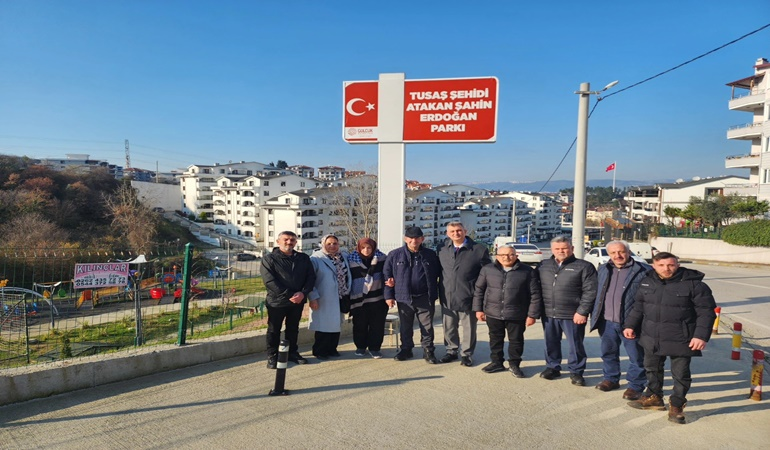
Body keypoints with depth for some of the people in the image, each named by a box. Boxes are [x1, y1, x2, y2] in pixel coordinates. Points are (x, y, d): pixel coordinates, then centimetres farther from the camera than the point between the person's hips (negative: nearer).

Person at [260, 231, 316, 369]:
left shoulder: (303, 258, 7)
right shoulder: (269, 259, -6)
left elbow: (311, 277, 4)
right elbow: (269, 281, -15)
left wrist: (303, 293, -14)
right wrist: (289, 295, -19)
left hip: (298, 301, 4)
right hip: (277, 301, -4)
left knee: (293, 329, 17)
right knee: (274, 330, 8)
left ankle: (293, 353, 31)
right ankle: (272, 356, 21)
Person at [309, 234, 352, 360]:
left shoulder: (345, 257, 10)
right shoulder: (316, 259, -7)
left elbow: (348, 276, 16)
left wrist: (348, 295, 11)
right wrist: (313, 297, -16)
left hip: (341, 298, 6)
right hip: (324, 299, -5)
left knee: (337, 324, 12)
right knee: (324, 325, 1)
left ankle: (332, 348, 26)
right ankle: (319, 351, 15)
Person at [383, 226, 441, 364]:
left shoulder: (430, 255, 2)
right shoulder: (395, 255, -1)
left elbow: (438, 274, 8)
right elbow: (387, 275, 2)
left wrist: (433, 294, 0)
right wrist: (389, 295, -1)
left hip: (425, 298, 0)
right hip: (404, 298, 0)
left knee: (427, 327, 6)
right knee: (405, 327, 14)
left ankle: (428, 351, 20)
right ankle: (406, 349, 30)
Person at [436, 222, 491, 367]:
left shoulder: (479, 250, -8)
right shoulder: (442, 249, 3)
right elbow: (438, 270, 13)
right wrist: (439, 291, 7)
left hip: (468, 297, -3)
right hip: (447, 297, 3)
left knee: (469, 328, 10)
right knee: (449, 327, 15)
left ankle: (467, 353, 27)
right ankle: (451, 350, 33)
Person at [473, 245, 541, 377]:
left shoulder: (528, 271, -6)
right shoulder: (487, 269, 0)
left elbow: (535, 295, -3)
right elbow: (479, 290, 7)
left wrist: (532, 315, -5)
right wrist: (478, 309, 4)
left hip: (517, 315, -2)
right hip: (493, 313, 2)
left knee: (516, 340, 9)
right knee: (495, 339, 14)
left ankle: (514, 364, 27)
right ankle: (496, 362, 29)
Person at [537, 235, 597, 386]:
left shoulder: (584, 266, -5)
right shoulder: (543, 266, 9)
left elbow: (590, 292, -9)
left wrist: (582, 312, -14)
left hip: (572, 315, -4)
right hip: (548, 314, 4)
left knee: (575, 344, 6)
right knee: (551, 343, 14)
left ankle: (576, 372, 21)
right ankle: (552, 367, 30)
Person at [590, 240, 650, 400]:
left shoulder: (643, 271, -8)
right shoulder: (603, 269, 10)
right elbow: (598, 293, 16)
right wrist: (595, 316, 12)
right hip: (607, 322, 5)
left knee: (636, 356, 5)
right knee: (608, 352, 17)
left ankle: (635, 386, 20)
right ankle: (611, 379, 34)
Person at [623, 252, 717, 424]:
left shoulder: (694, 284, -14)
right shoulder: (647, 282, 1)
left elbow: (706, 312, -12)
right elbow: (638, 306, 12)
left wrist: (701, 335, -19)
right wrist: (630, 325, 8)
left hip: (681, 341, -5)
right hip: (652, 338, 5)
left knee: (680, 374, 8)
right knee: (652, 369, 19)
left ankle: (676, 405, 27)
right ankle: (654, 397, 38)